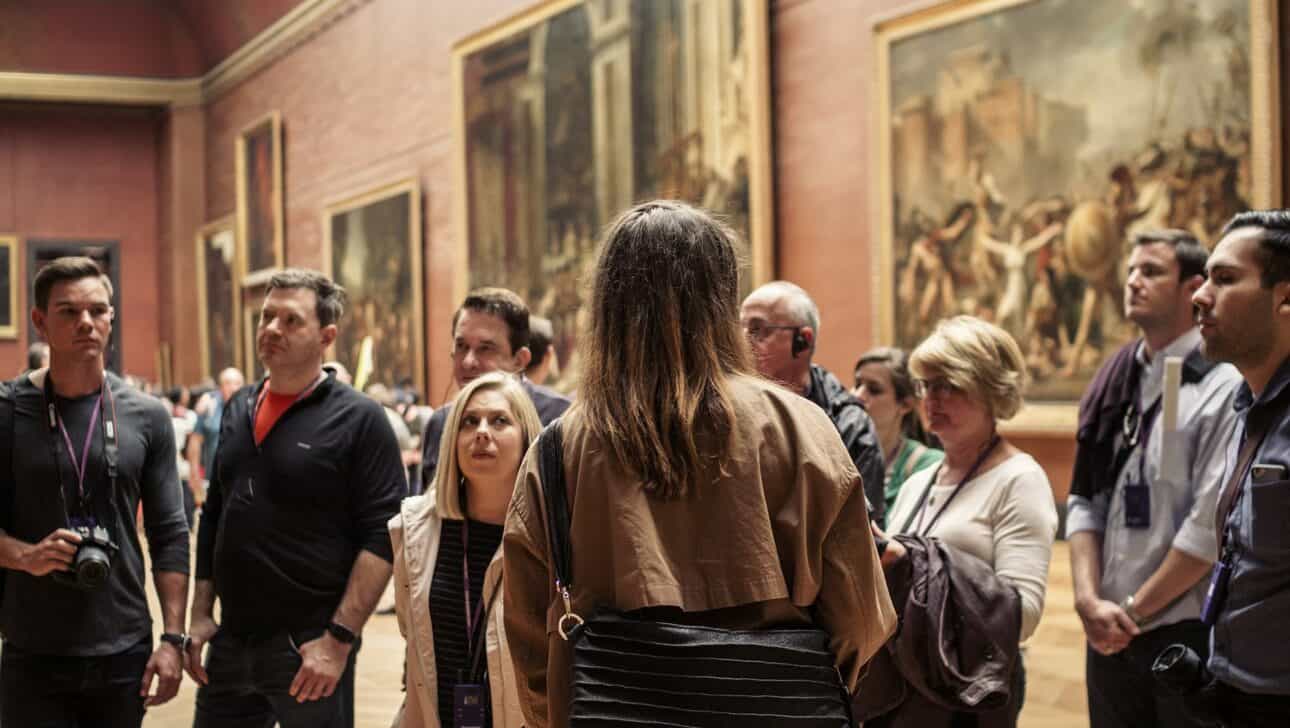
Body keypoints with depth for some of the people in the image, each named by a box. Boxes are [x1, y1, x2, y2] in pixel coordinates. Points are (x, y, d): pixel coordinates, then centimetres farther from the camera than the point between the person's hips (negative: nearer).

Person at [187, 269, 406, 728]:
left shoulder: (359, 421, -8)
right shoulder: (239, 409, 11)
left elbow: (382, 537, -13)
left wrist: (338, 640, -18)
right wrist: (201, 614, 11)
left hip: (309, 647, -6)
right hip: (230, 642, 6)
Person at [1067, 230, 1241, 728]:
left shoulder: (1225, 385, -10)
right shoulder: (1114, 383, 9)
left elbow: (1212, 523, -15)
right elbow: (1085, 500, 6)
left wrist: (1135, 610, -10)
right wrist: (1089, 600, -7)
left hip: (1189, 632, -5)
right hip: (1111, 633, 5)